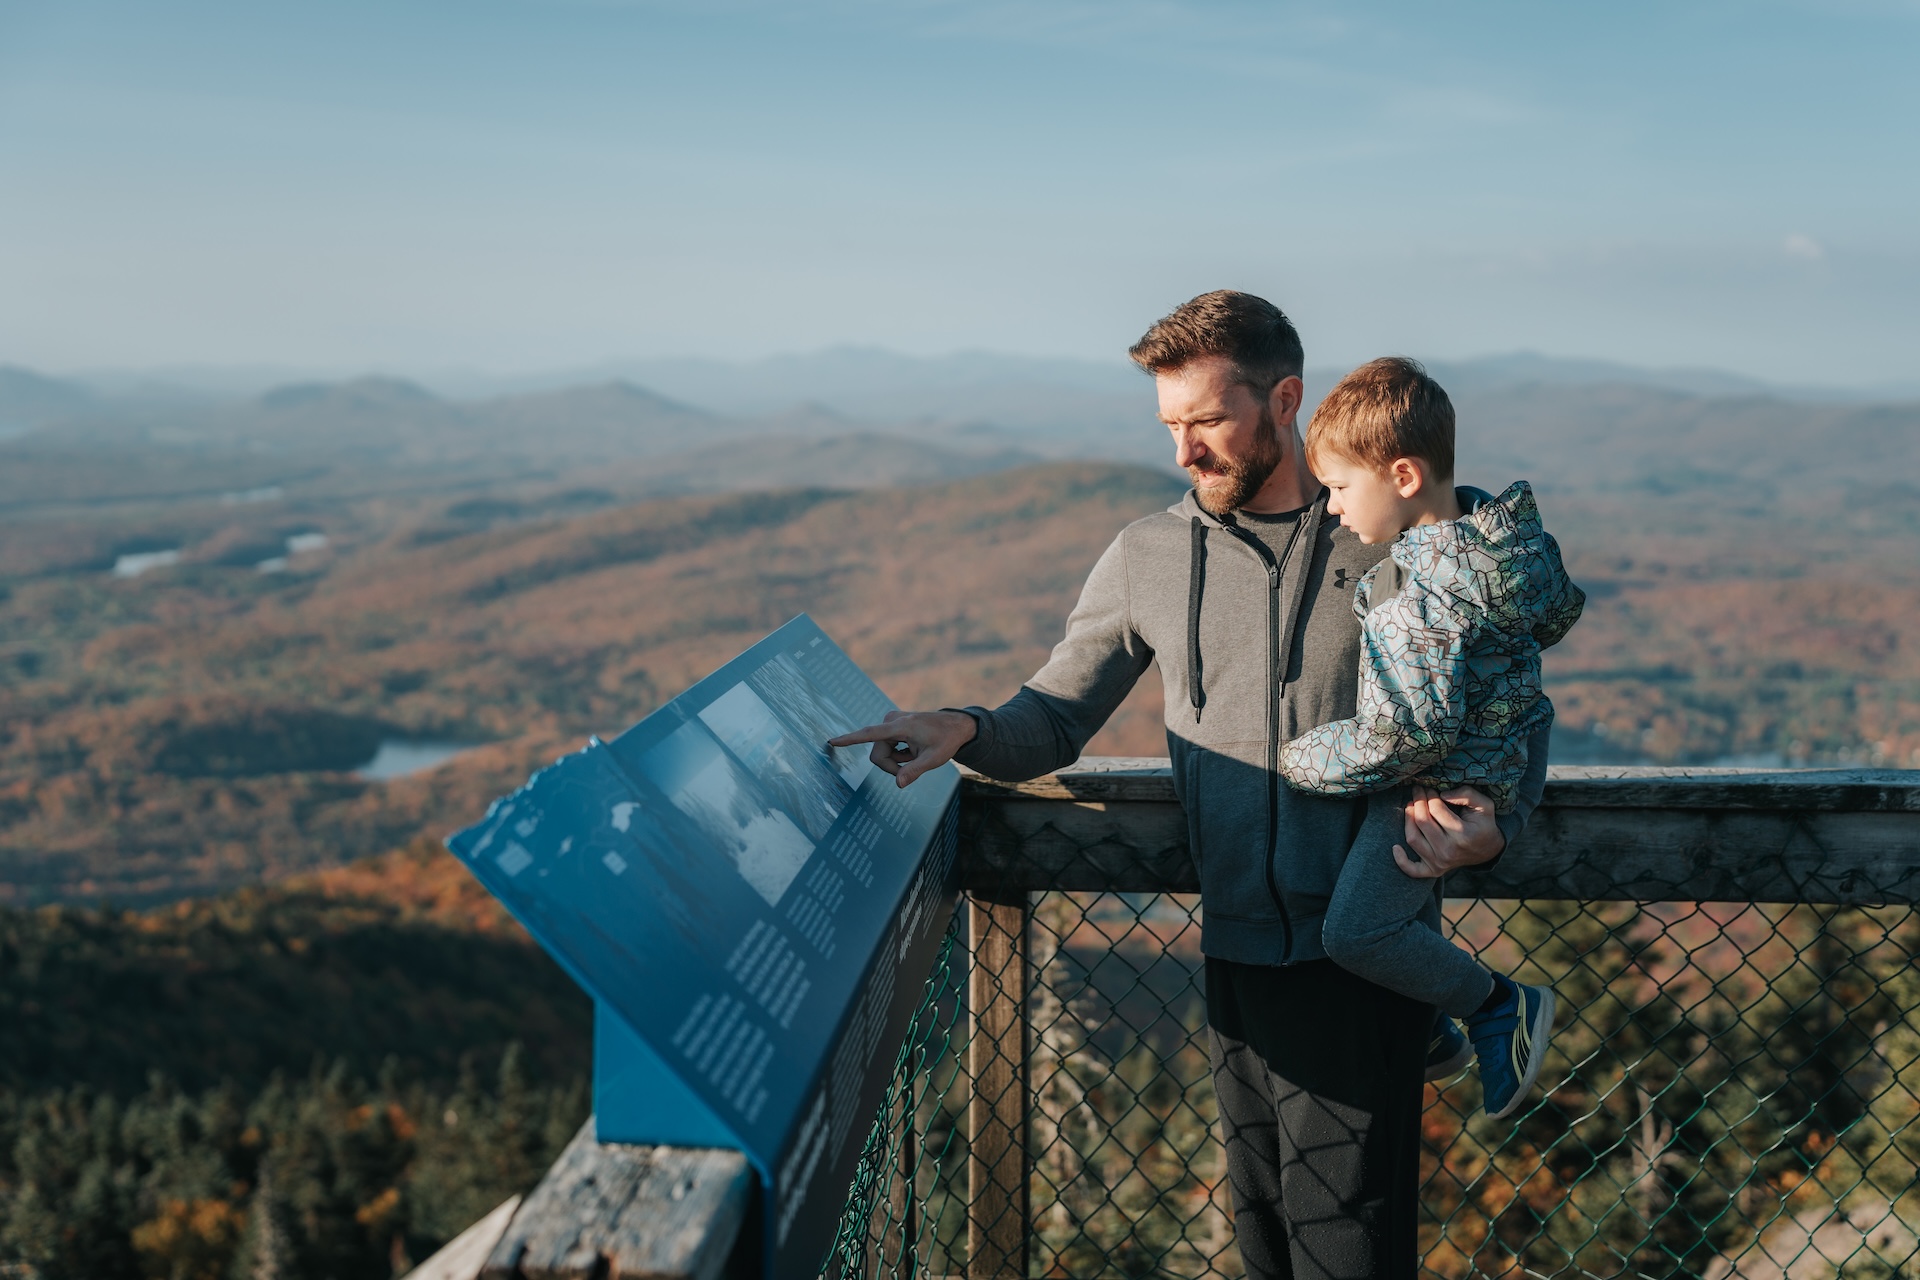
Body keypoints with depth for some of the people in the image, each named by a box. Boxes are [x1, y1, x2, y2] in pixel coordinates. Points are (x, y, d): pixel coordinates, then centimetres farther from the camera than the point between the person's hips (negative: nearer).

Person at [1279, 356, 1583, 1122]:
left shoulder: (1419, 592, -30)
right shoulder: (1497, 531, -2)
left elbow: (1410, 735, -30)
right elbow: (1561, 609, 16)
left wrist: (1300, 761, -16)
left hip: (1446, 788, -11)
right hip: (1499, 753, 11)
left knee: (1352, 931, -13)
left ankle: (1500, 1007, 4)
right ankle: (1429, 1029, 30)